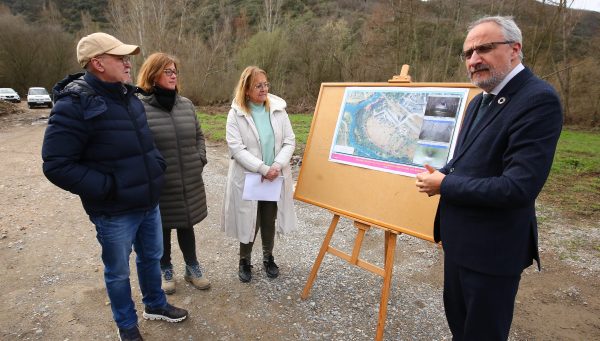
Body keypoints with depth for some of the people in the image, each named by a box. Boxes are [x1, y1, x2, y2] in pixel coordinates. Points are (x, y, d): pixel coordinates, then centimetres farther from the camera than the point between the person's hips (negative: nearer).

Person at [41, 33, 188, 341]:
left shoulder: (128, 96, 5)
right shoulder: (75, 105, -18)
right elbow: (56, 165, -20)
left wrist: (157, 164, 3)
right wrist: (107, 188, -21)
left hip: (149, 203, 7)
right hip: (114, 212, -6)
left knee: (151, 258, 22)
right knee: (118, 271, 14)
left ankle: (155, 305, 45)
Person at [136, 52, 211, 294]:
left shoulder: (186, 105, 5)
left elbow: (198, 136, 15)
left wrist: (200, 159, 4)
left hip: (189, 183, 4)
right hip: (158, 185, -4)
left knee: (186, 225, 17)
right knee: (161, 229, 14)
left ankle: (192, 268, 35)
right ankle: (166, 270, 35)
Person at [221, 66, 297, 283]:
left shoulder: (278, 109, -1)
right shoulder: (236, 114, -8)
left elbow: (289, 142, -2)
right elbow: (236, 148, -15)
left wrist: (277, 166, -17)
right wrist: (263, 169, -22)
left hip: (275, 178, 3)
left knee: (270, 220, 15)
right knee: (249, 222, 8)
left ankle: (268, 257, 37)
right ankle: (245, 261, 31)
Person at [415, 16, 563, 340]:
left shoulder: (538, 100, -21)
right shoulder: (480, 101, 8)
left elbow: (519, 187, -29)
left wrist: (444, 185, -19)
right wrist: (443, 173, -4)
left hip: (492, 248, -8)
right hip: (459, 238, 8)